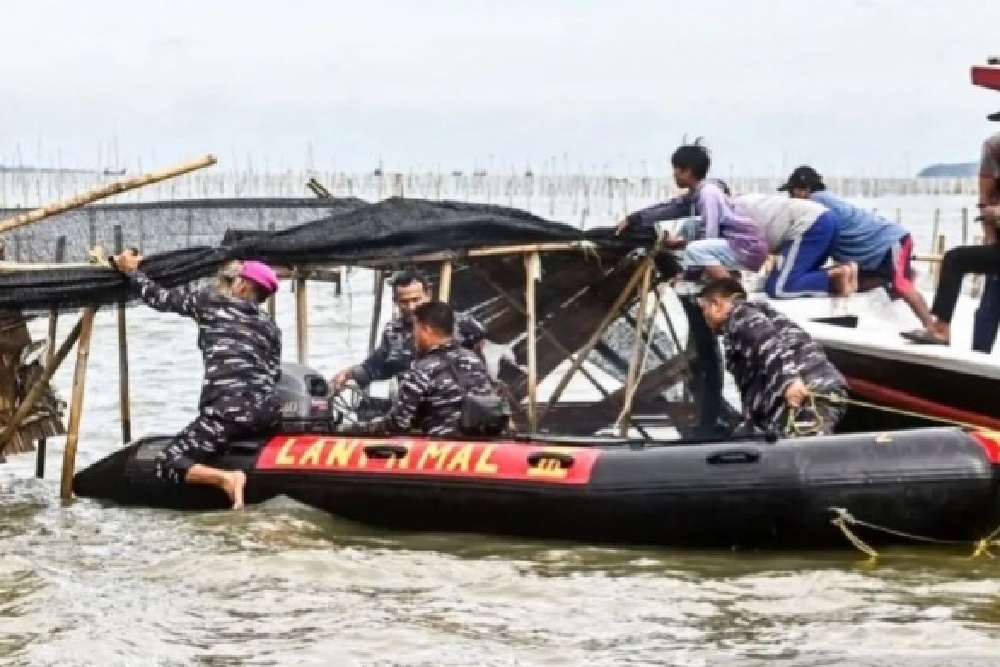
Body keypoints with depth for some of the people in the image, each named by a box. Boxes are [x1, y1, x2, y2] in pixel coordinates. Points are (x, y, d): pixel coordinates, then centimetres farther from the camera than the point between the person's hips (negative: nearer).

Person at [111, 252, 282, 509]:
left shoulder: (211, 301, 10)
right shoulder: (272, 328, 20)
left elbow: (160, 298, 16)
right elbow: (274, 374, 14)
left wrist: (131, 270, 30)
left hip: (229, 409, -6)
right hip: (267, 410, 6)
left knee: (166, 463, -1)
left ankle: (226, 477, -26)